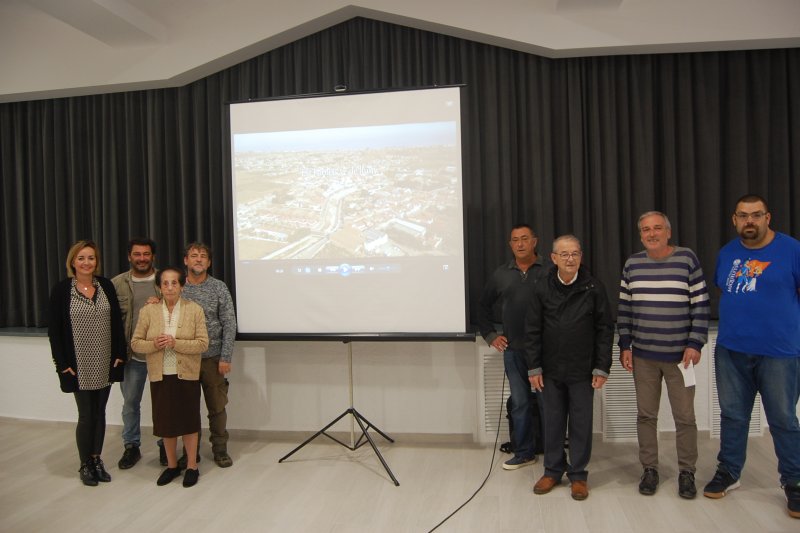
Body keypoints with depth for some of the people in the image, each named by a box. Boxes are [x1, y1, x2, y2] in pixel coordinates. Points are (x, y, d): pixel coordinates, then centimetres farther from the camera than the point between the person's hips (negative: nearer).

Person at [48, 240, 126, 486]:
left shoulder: (106, 286, 2)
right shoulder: (61, 289, -6)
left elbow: (117, 322, 4)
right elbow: (54, 329, -5)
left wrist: (119, 354, 0)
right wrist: (63, 363, -9)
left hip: (105, 364, 3)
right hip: (79, 366, -3)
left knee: (99, 413, 12)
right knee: (86, 415, 4)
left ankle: (97, 460, 26)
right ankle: (85, 465, 22)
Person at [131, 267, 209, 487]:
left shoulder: (194, 309, -5)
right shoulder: (147, 311, 0)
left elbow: (203, 343, -9)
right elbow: (135, 343, 3)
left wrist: (176, 343, -21)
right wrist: (154, 345, -17)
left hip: (186, 375, -2)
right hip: (160, 376, 2)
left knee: (188, 420, 5)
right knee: (166, 421, 11)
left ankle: (192, 466, 21)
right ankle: (172, 465, 30)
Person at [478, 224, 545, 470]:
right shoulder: (501, 274, 8)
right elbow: (484, 306, 18)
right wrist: (490, 335, 11)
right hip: (513, 350, 4)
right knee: (520, 403, 12)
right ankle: (524, 453, 25)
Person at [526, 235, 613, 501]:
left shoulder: (593, 287, -5)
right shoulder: (542, 288, -2)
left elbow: (605, 329, -3)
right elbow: (532, 330, 0)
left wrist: (602, 367, -6)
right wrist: (534, 367, -2)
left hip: (583, 370, -1)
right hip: (551, 369, 1)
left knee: (581, 423, 8)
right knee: (553, 422, 12)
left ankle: (578, 474, 23)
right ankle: (553, 470, 27)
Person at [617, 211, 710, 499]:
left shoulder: (687, 259, -4)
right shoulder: (632, 264, 3)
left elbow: (700, 305, -3)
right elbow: (624, 308, 7)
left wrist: (695, 344, -8)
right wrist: (625, 346, 3)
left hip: (679, 355, -2)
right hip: (643, 356, 2)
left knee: (685, 416, 7)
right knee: (646, 415, 10)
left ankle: (687, 472, 25)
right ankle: (649, 469, 25)